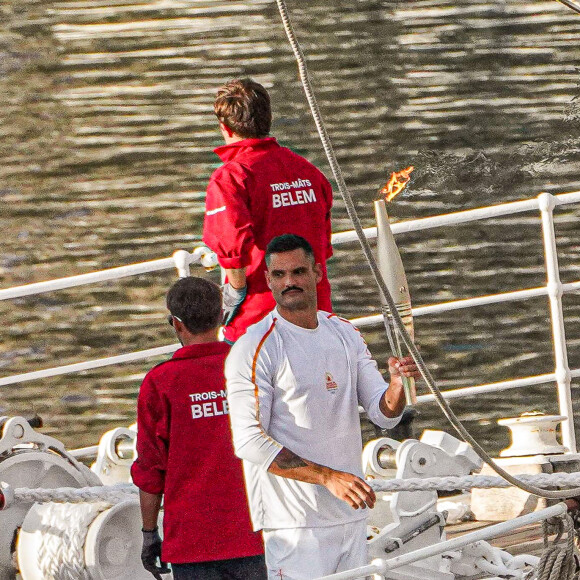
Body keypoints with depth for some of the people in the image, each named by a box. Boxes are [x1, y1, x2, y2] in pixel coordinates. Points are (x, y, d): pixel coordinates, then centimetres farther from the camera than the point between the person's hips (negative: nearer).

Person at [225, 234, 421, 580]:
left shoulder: (346, 335, 11)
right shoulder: (254, 348, -9)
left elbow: (384, 414, 10)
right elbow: (248, 440, -16)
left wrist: (398, 384, -14)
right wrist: (327, 476, -22)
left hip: (352, 516, 6)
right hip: (294, 523, -6)